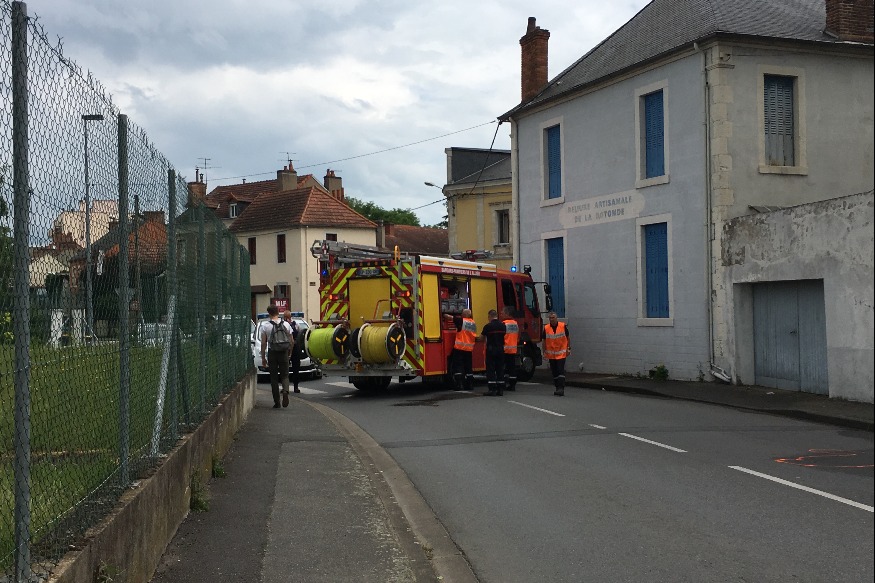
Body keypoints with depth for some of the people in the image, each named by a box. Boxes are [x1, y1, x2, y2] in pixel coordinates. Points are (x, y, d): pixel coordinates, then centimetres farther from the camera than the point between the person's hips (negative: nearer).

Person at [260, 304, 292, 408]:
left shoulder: (265, 325, -5)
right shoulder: (286, 324, 2)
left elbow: (263, 343, -4)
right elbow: (291, 341, 6)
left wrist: (263, 358, 3)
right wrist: (289, 353, 19)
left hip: (272, 353, -1)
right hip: (284, 353, 1)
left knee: (274, 377, 7)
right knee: (285, 375, 11)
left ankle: (276, 402, 7)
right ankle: (285, 391, -20)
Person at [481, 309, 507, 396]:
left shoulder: (488, 326, -10)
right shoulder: (503, 325, 4)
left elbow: (482, 337, 0)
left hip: (491, 349, -5)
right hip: (501, 349, 5)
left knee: (490, 369, 0)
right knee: (500, 369, 9)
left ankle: (492, 389, -5)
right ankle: (500, 389, 10)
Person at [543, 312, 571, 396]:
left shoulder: (563, 326, -7)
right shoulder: (546, 328, -3)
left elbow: (568, 337, 4)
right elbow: (544, 341, 6)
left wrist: (569, 348, 0)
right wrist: (544, 351, 3)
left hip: (561, 353, -3)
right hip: (551, 354, 3)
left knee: (561, 371, -11)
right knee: (554, 372, 8)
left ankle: (561, 388, -13)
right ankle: (557, 388, 17)